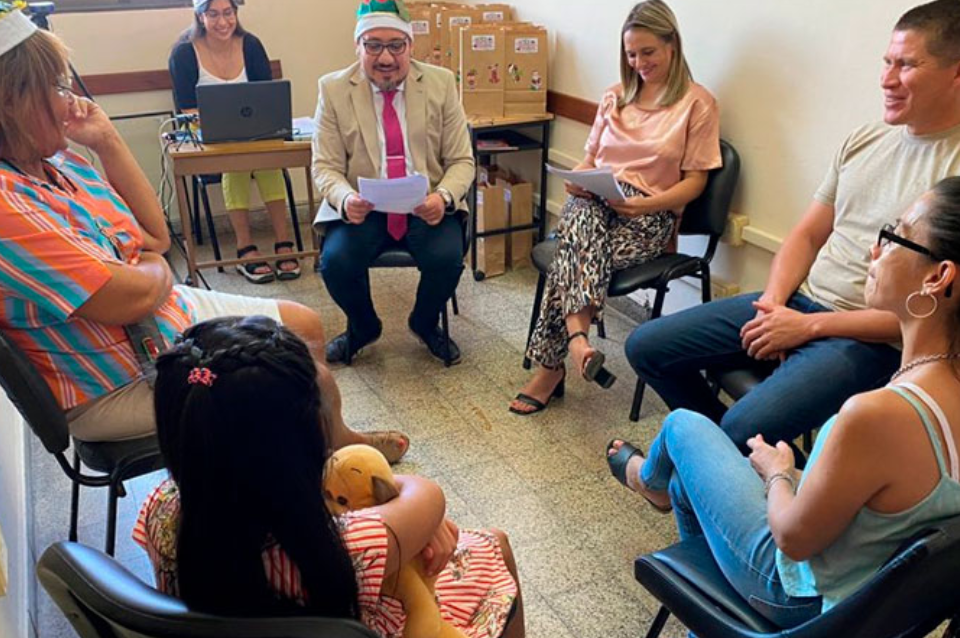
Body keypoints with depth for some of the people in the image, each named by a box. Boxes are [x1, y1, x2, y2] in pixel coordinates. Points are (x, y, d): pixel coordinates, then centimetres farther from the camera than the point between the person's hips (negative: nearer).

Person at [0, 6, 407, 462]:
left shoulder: (57, 162, 0)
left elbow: (155, 235, 5)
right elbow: (132, 296, -31)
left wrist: (107, 142, -4)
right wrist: (157, 269, -6)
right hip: (120, 386, -9)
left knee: (303, 324, 13)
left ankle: (338, 439, 37)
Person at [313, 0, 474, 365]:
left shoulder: (441, 83, 1)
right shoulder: (334, 89, 0)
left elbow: (461, 160, 1)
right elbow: (325, 167, -1)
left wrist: (444, 197, -21)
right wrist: (345, 199, -24)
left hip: (427, 206, 0)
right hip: (362, 208, 0)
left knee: (447, 259, -28)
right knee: (336, 261, -26)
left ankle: (425, 323, 9)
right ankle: (362, 328, 10)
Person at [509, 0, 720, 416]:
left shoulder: (697, 103, 4)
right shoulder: (615, 96, 20)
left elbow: (694, 181, 0)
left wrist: (647, 203, -18)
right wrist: (578, 179, -6)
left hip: (651, 217, -3)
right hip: (596, 205, 3)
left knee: (573, 250, -33)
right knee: (581, 210, -36)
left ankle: (551, 365, -30)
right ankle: (577, 336, -46)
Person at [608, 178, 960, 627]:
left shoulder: (879, 414, -40)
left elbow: (794, 538, -26)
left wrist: (776, 472, -6)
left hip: (803, 599, -6)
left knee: (683, 424, 13)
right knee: (685, 483, 26)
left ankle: (646, 477, 48)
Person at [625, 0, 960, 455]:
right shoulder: (866, 140, 10)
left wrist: (808, 325, -17)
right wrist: (773, 300, -5)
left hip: (869, 338, -7)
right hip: (797, 300, 8)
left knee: (746, 428, -32)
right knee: (646, 347, 2)